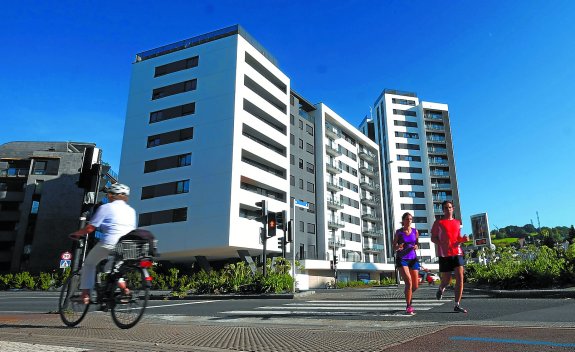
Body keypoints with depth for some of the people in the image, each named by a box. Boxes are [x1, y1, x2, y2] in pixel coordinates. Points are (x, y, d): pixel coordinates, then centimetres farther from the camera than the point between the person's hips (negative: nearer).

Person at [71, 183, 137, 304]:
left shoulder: (106, 207, 4)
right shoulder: (131, 210, 19)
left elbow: (90, 228, 0)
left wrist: (76, 234, 18)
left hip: (109, 244, -5)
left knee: (89, 263, 20)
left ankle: (85, 293, 14)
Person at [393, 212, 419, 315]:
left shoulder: (415, 231, 6)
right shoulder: (399, 232, -1)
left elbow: (417, 244, 14)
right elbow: (394, 248, 2)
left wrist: (416, 247, -9)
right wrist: (398, 247, -21)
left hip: (413, 259, 3)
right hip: (401, 259, -3)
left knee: (415, 286, 4)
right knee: (409, 282, -19)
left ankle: (407, 293, 39)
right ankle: (408, 306, -6)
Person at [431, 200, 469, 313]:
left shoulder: (457, 222, 17)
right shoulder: (438, 222, 3)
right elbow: (433, 238, 1)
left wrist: (463, 239, 3)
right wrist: (442, 243, -17)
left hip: (457, 253, 4)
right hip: (444, 255, -3)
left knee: (460, 278, -7)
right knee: (446, 280, 2)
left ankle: (457, 305, -2)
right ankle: (441, 289, 39)